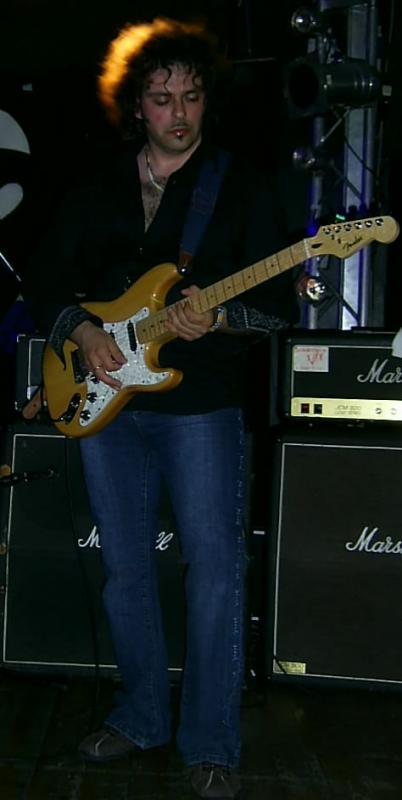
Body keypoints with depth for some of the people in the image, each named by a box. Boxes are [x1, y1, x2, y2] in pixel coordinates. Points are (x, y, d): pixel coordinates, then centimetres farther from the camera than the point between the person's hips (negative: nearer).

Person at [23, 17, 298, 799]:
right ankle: (141, 713, 29)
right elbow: (44, 280, 12)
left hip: (202, 403, -4)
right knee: (124, 566, 12)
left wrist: (217, 318, -24)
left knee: (214, 568, -2)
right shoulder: (99, 187, 10)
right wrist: (81, 330, -7)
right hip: (106, 400, 4)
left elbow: (280, 304, -5)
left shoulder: (240, 185, -1)